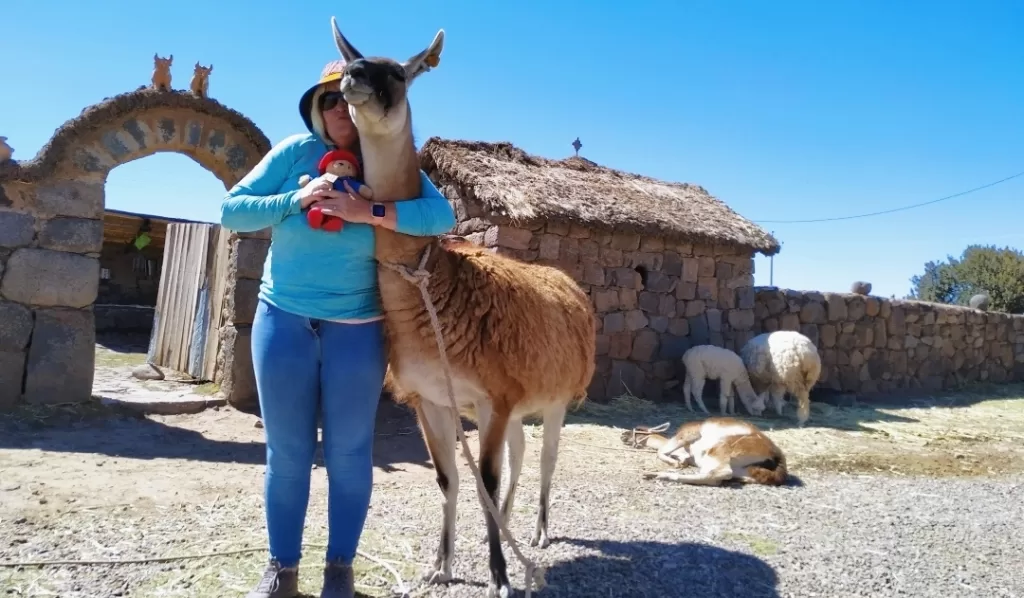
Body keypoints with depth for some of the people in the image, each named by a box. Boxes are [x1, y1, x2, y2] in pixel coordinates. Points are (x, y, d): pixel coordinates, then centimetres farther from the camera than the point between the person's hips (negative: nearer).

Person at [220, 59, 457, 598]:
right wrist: (296, 199, -15)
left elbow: (442, 215, -17)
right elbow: (231, 210, -1)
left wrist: (368, 211, -27)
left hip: (357, 327, -1)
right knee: (287, 450, 9)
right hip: (283, 319, 1)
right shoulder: (295, 151, 1)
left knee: (348, 451, 7)